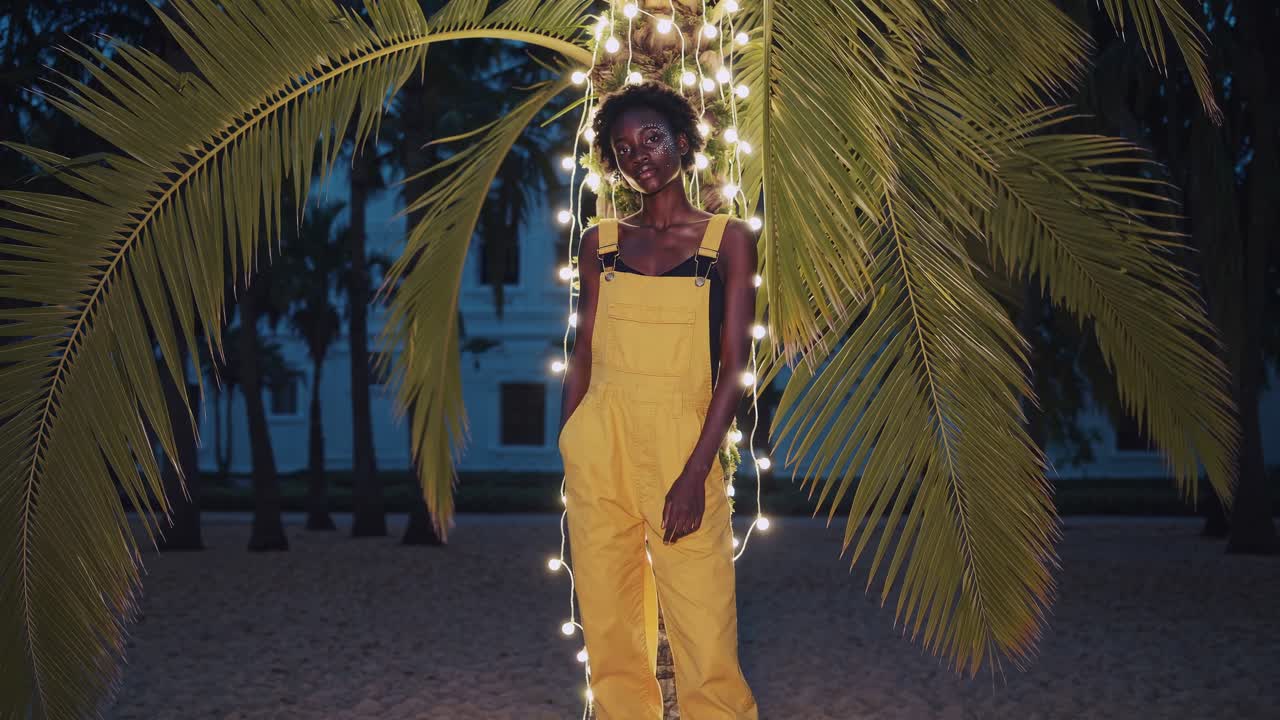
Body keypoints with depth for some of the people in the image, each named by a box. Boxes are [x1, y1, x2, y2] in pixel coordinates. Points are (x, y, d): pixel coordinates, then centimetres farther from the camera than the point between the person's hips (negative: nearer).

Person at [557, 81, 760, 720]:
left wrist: (696, 472, -13)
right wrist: (565, 461, 5)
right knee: (609, 633, 5)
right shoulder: (601, 241, 11)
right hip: (598, 445, 3)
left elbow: (734, 366, -3)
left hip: (682, 444, -3)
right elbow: (582, 356, 11)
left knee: (707, 642, -7)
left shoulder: (728, 238, 2)